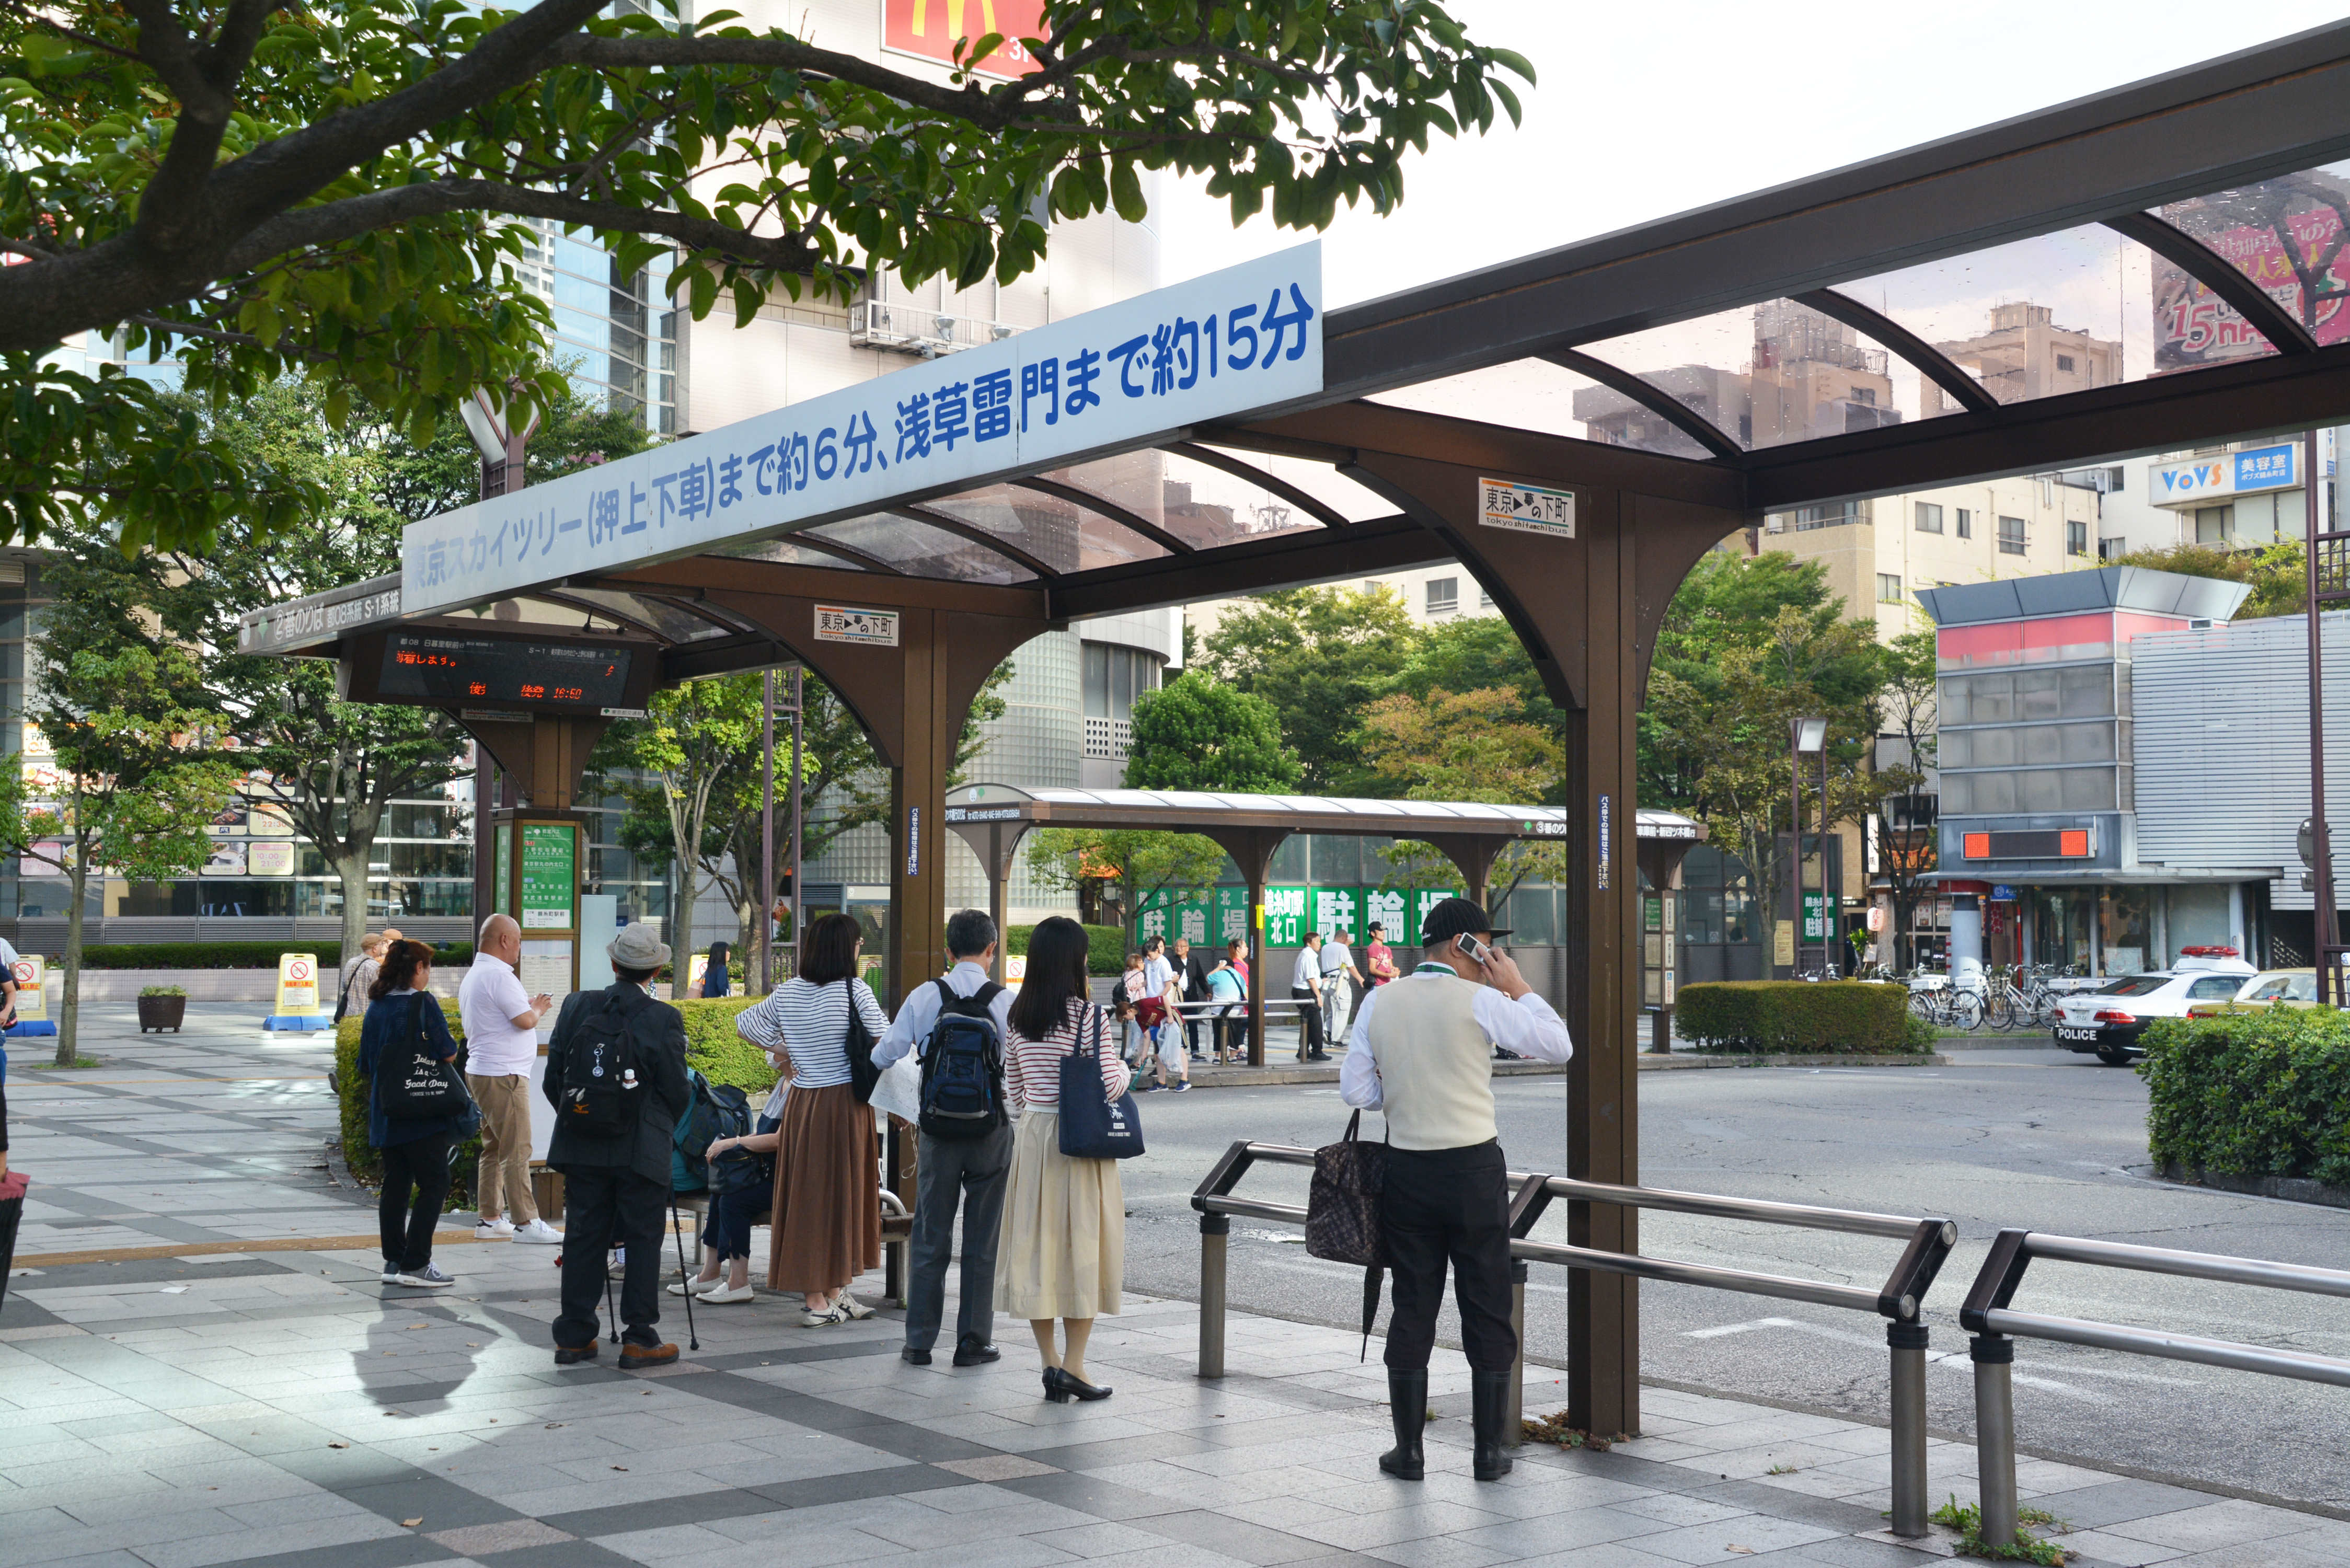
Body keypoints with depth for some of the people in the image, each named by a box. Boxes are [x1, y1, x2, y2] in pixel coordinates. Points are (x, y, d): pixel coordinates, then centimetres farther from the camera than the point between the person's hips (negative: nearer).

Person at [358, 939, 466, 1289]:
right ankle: (415, 1263, -7)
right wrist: (448, 1044, 8)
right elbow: (449, 1053, -13)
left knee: (395, 1184, 12)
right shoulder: (421, 1003, -12)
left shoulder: (375, 1007, 10)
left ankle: (394, 1261, 14)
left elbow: (366, 1066, 15)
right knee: (434, 1183, -3)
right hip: (422, 1115, -7)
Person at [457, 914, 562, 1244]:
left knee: (494, 1148, 14)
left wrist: (530, 1007, 14)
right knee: (517, 1151, -8)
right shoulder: (499, 975, -16)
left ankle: (490, 1220, 18)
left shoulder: (472, 975, 17)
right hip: (503, 1075, -10)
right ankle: (527, 1223, -8)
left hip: (481, 1072, 10)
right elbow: (526, 1021, -20)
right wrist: (538, 1009, 0)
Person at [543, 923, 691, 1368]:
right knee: (643, 1239, 5)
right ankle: (639, 1339, 7)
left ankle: (574, 1337, 17)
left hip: (581, 1147, 4)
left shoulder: (577, 1006, -1)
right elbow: (677, 1092, -8)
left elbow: (553, 1079, 2)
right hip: (642, 1149, -4)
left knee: (583, 1237, 11)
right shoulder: (664, 1019, -11)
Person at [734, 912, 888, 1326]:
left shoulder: (787, 993, 5)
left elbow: (744, 1023, 14)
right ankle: (831, 1296, 9)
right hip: (845, 1101, -5)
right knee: (841, 1194, 4)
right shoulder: (856, 992, -11)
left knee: (806, 1194, 9)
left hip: (801, 1101, 5)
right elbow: (886, 1042, -14)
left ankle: (823, 1295, 15)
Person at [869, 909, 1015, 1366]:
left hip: (939, 1127, 1)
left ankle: (920, 1341, 14)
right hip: (992, 1130, -1)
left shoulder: (923, 998, -3)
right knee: (981, 1239, 8)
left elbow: (885, 1055, -2)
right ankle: (973, 1341, 13)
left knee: (931, 1235, 11)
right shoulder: (1008, 1001, -8)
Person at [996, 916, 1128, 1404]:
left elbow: (1014, 1092, 11)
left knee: (1036, 1243, 8)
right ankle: (1073, 1367, 2)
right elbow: (1108, 1085, -13)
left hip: (1031, 1137, 5)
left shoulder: (1017, 1018, 4)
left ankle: (1050, 1362, 11)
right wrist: (1124, 1068, 7)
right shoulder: (1087, 1016, -12)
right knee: (1082, 1244, 2)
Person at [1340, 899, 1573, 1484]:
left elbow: (1356, 1090, 3)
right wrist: (1518, 987, 2)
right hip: (1474, 1168, -3)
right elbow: (1559, 1045, -5)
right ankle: (1489, 1450, 11)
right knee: (1487, 1310, 7)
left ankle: (1409, 1449, 13)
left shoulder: (1378, 1002, 2)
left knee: (1413, 1308, 10)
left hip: (1406, 1169, 3)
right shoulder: (1479, 1000, -9)